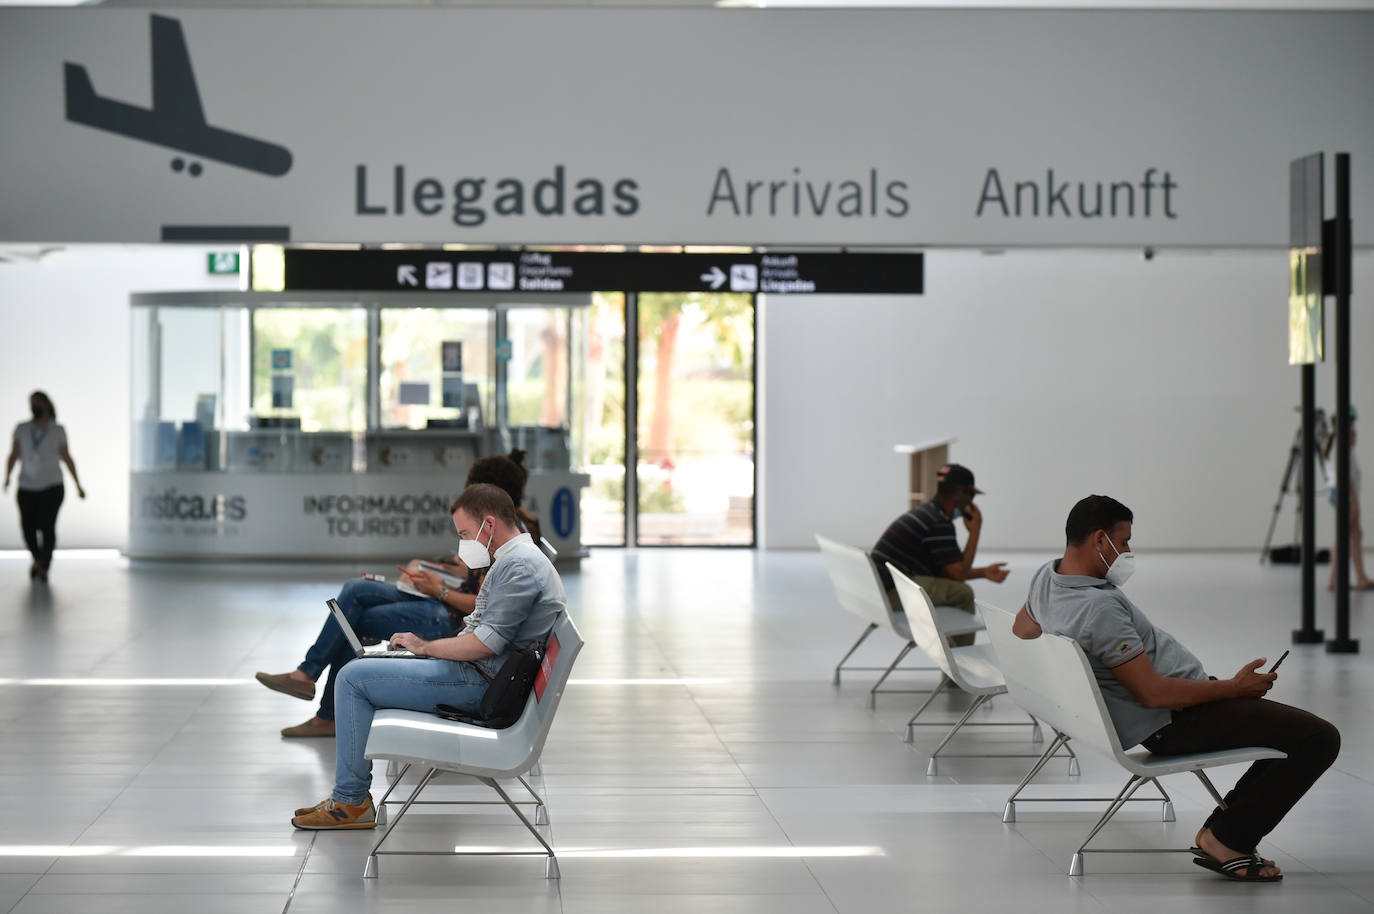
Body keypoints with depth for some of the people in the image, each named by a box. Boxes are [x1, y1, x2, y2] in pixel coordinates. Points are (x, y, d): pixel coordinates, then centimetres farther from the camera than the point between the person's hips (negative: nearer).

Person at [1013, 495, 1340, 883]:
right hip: (1173, 724, -11)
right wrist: (1236, 687, -15)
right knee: (1319, 738, -17)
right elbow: (1153, 693, -26)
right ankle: (1227, 840, -7)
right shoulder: (1098, 607, -27)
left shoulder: (1047, 578, 3)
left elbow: (1020, 631, 24)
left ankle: (1220, 827, 15)